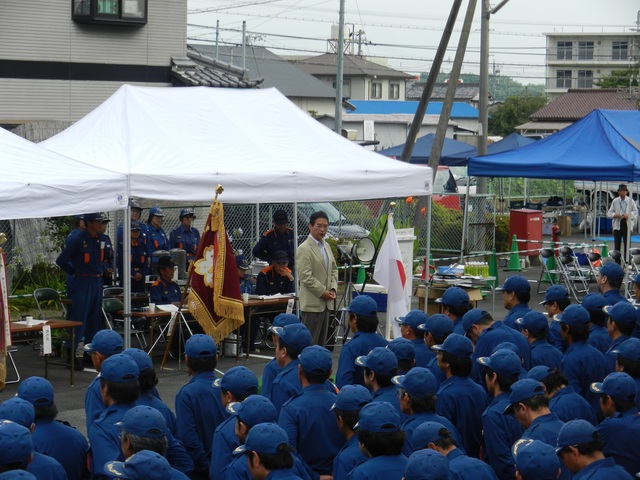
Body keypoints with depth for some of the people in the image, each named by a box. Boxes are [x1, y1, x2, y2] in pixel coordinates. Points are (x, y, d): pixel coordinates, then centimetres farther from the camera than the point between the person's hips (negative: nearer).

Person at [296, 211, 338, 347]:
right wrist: (322, 292, -15)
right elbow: (306, 277, -18)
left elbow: (334, 269, 20)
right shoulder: (304, 249, -13)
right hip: (312, 303, -9)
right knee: (310, 342, -7)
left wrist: (333, 289, 4)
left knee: (322, 341, 13)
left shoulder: (326, 246, 14)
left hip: (325, 302, 9)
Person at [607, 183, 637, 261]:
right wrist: (614, 215, -13)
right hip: (617, 225, 1)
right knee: (617, 245, 2)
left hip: (627, 225, -1)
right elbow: (609, 213, 8)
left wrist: (629, 215, -13)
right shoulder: (615, 201, 7)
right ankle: (616, 261, 7)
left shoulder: (631, 201, 5)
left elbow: (635, 212, 6)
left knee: (627, 245, -1)